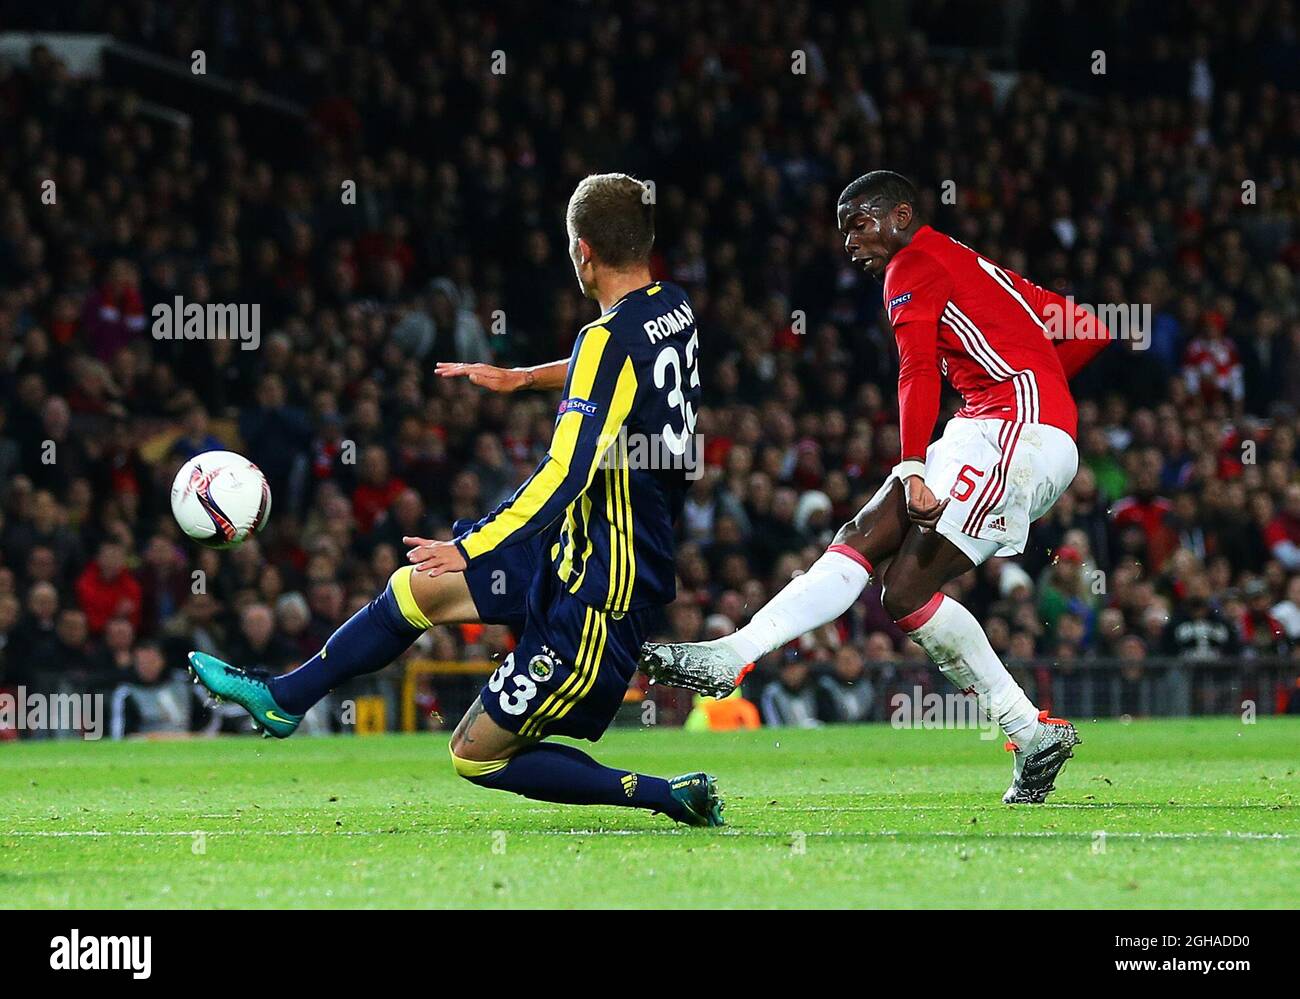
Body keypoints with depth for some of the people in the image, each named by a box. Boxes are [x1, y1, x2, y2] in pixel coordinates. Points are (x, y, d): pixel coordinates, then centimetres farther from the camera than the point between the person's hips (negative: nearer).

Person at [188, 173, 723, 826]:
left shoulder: (610, 340, -24)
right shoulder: (674, 310, 3)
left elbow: (568, 474, -30)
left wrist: (470, 549, -24)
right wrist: (521, 378, 31)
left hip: (598, 599, -9)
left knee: (476, 756, 2)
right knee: (413, 589, 18)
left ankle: (672, 794, 1)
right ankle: (282, 699, 34)